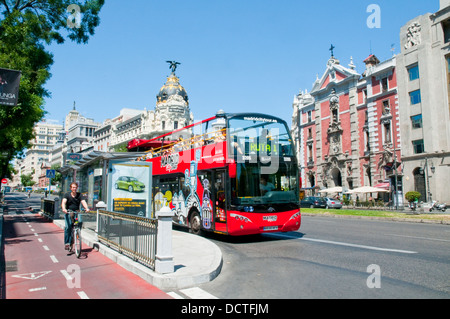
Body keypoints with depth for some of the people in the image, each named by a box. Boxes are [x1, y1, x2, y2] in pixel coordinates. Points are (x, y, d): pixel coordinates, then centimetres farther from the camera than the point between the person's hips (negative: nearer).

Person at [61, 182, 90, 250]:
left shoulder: (79, 195, 2)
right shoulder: (67, 195, -1)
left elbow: (83, 202, -12)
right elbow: (63, 202, -16)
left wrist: (87, 208, -32)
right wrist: (64, 209, -37)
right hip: (68, 212, -2)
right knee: (68, 226, -20)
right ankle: (67, 243, -11)